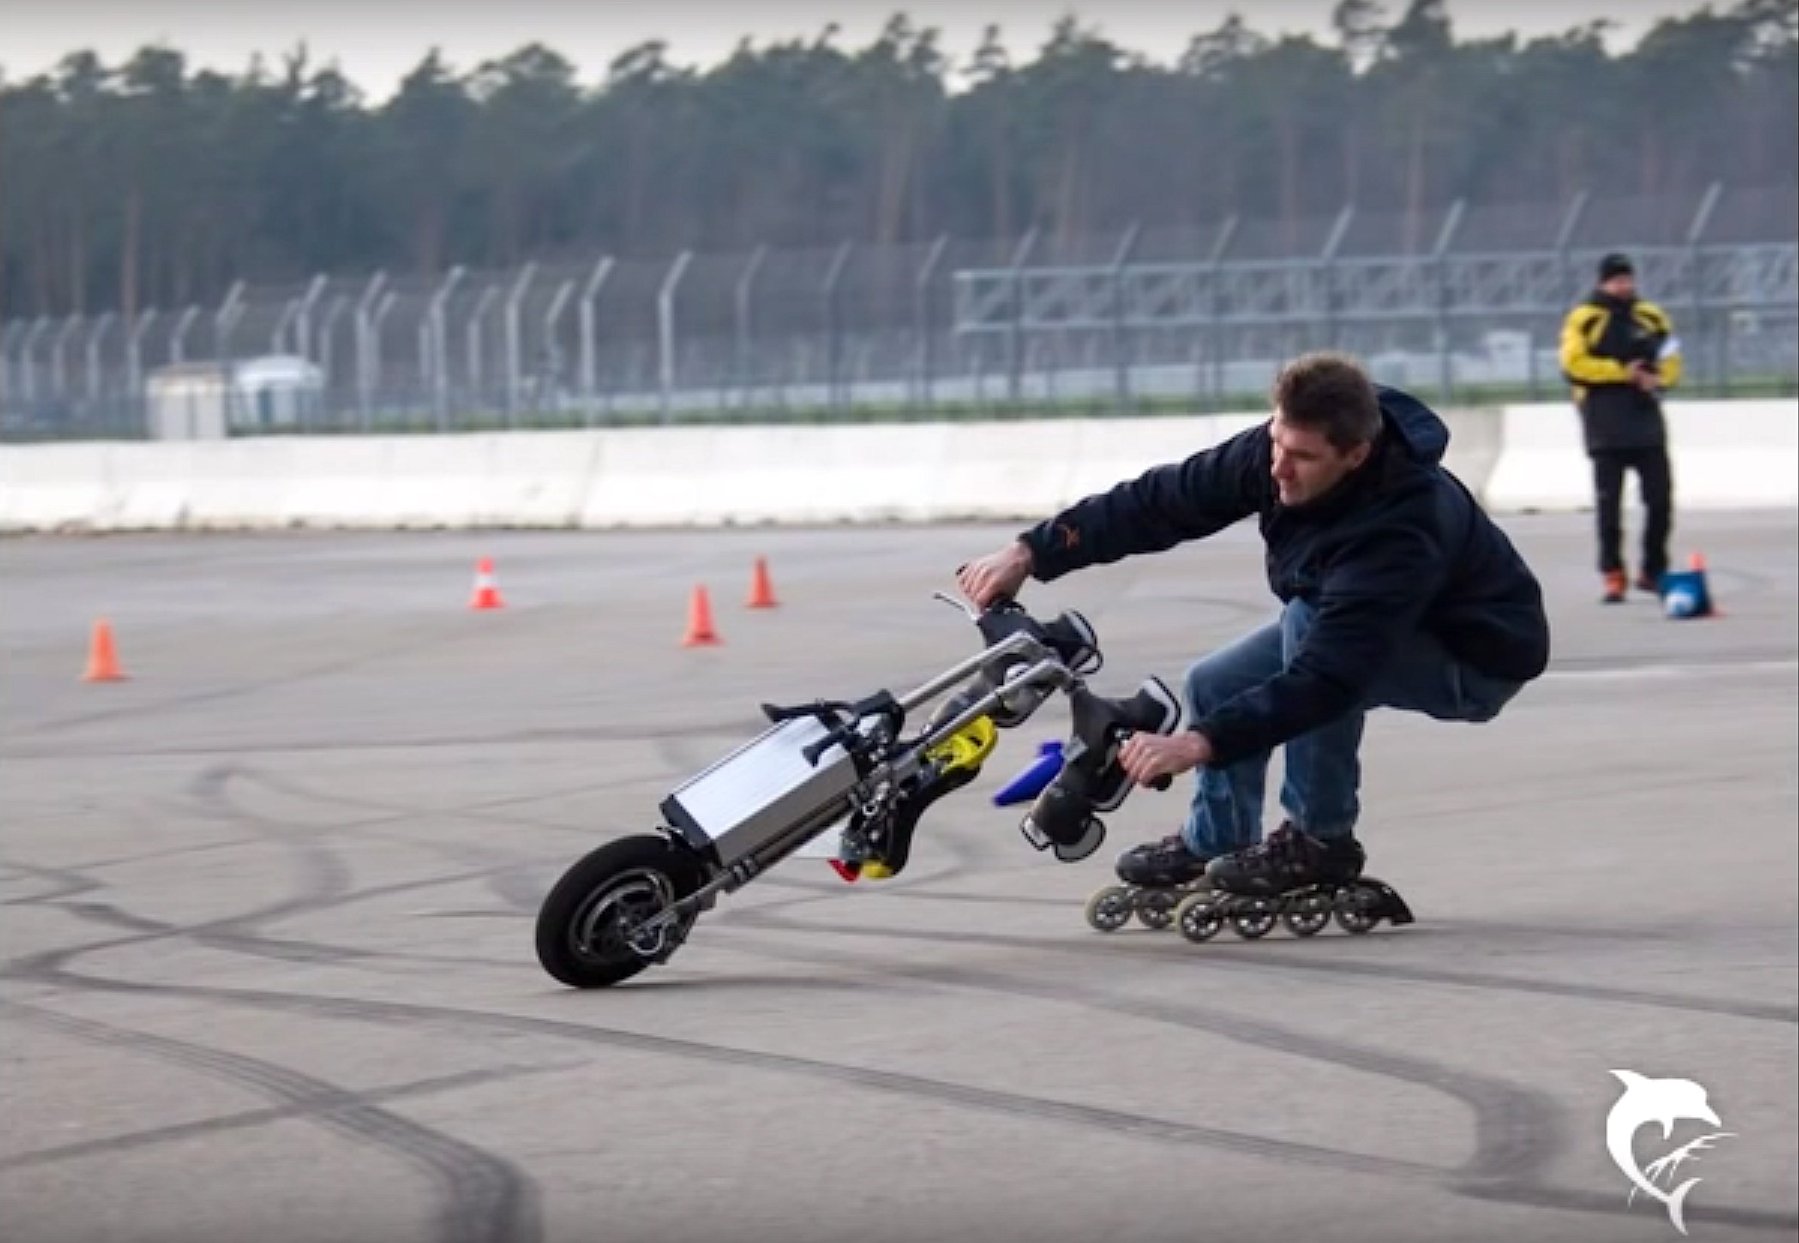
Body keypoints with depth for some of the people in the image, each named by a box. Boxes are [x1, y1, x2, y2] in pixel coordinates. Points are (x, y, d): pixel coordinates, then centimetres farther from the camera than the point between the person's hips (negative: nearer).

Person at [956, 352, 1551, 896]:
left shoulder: (1402, 528, -41)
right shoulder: (1278, 451, -20)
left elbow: (1326, 676, -46)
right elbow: (1165, 499, -15)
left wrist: (1201, 743, -52)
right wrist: (1032, 552, -22)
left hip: (1479, 657, -8)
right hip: (1363, 627, 8)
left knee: (1307, 622, -33)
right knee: (1213, 687, -1)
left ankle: (1322, 840, -19)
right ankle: (1214, 844, 26)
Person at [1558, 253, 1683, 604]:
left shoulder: (1652, 317, 12)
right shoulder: (1584, 320, -2)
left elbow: (1670, 363, 14)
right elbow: (1574, 364, -12)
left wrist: (1657, 378, -9)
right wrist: (1621, 372, -15)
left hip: (1646, 416, 4)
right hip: (1605, 421, -4)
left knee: (1660, 498, 3)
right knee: (1609, 502, -2)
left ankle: (1653, 572, 16)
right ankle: (1613, 576, 1)